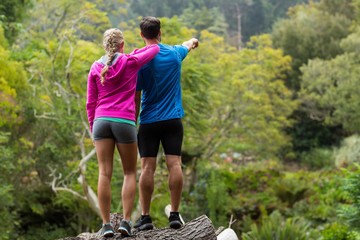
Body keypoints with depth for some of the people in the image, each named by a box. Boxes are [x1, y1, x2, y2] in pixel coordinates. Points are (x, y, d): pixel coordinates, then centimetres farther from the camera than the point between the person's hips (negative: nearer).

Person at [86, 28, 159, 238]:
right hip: (124, 124, -2)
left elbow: (90, 103, 8)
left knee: (105, 173, 0)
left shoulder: (96, 68, 8)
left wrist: (93, 130, 16)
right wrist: (132, 54, 29)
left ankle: (106, 224, -5)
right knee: (130, 173, 9)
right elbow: (155, 49, 13)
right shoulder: (131, 62, 0)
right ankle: (126, 221, -2)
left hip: (101, 122, 2)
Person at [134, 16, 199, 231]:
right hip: (173, 120, 2)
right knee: (174, 165, 0)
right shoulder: (174, 53, 4)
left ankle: (146, 217, -1)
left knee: (148, 167, -1)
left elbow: (136, 97, -5)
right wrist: (193, 42, 54)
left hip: (149, 122, -2)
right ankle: (175, 215, -1)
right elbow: (187, 46, 30)